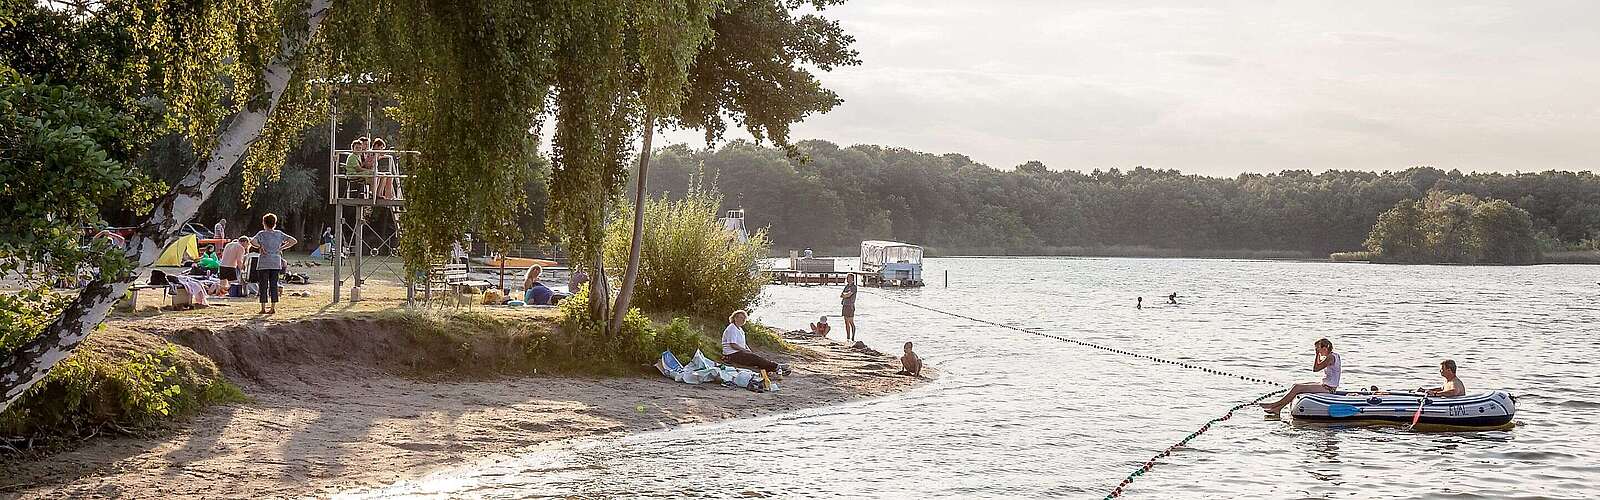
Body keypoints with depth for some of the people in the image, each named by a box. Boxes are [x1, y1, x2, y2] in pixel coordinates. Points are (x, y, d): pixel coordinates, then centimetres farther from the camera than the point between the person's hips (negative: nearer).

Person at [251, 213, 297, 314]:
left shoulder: (262, 234, -3)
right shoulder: (279, 234, 6)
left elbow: (253, 241, -22)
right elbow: (293, 241, 4)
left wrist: (260, 247, -7)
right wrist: (281, 248, 5)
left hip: (264, 263, -3)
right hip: (276, 263, 3)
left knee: (264, 285, 2)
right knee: (274, 285, 7)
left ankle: (263, 308, 2)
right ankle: (274, 307, 6)